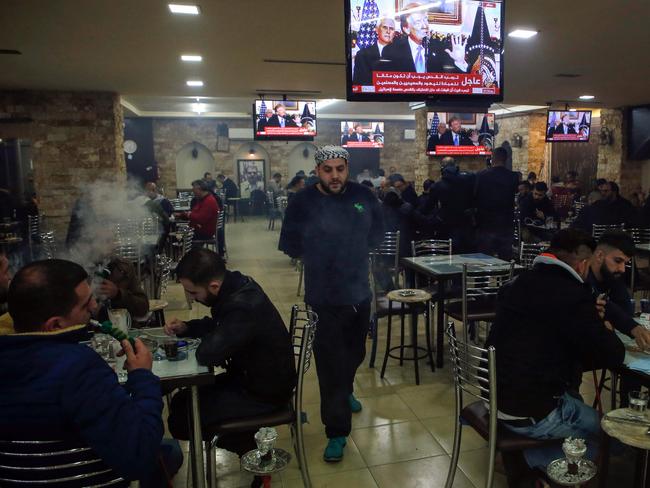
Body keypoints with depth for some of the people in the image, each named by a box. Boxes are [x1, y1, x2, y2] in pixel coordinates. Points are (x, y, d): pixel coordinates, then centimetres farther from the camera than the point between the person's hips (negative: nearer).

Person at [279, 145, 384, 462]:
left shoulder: (364, 196, -2)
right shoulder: (303, 202, -13)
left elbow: (377, 235, 10)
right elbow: (291, 247, -6)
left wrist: (353, 252, 3)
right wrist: (318, 259, 0)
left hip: (360, 292, 5)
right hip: (324, 298, -4)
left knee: (356, 353, 25)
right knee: (331, 364, 2)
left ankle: (346, 392, 54)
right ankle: (337, 432, 16)